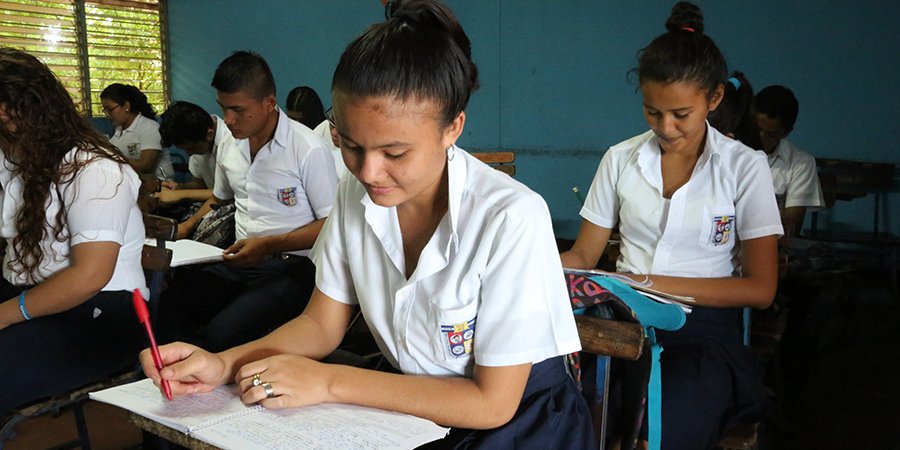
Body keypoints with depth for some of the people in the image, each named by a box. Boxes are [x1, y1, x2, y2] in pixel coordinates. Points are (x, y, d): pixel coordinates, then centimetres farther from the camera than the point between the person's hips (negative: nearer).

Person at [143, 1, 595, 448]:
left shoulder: (511, 219, -26)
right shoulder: (356, 193, -8)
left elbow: (491, 402, -20)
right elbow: (321, 323, 3)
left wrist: (327, 381, -21)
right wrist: (224, 364, -16)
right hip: (412, 406, 4)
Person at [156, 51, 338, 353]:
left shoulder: (308, 149, -11)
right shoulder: (229, 148, 11)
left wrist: (269, 245, -16)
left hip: (293, 267, -6)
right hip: (241, 263, 7)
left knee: (221, 335, -29)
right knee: (166, 310, -17)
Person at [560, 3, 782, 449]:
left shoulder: (744, 167, 2)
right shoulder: (620, 159, 10)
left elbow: (760, 288, -1)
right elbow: (582, 256, 11)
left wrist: (653, 283, -14)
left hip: (703, 326, -1)